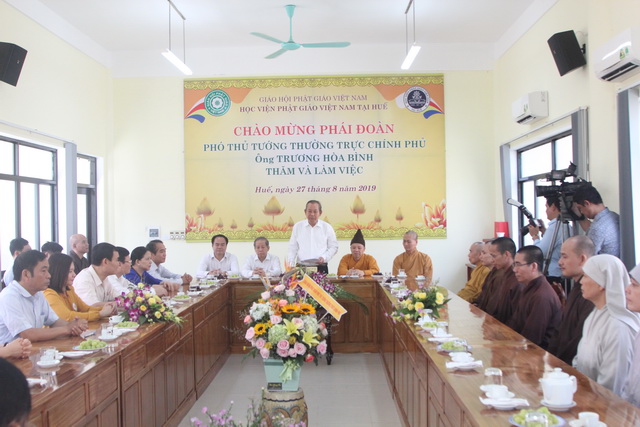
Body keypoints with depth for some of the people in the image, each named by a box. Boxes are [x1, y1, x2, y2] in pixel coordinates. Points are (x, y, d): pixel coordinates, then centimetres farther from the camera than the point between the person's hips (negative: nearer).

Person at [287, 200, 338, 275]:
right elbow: (293, 248, 11)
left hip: (321, 268, 0)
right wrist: (290, 264, -1)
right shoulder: (297, 226, 8)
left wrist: (324, 257, -6)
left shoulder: (327, 227, 6)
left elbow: (333, 247, 9)